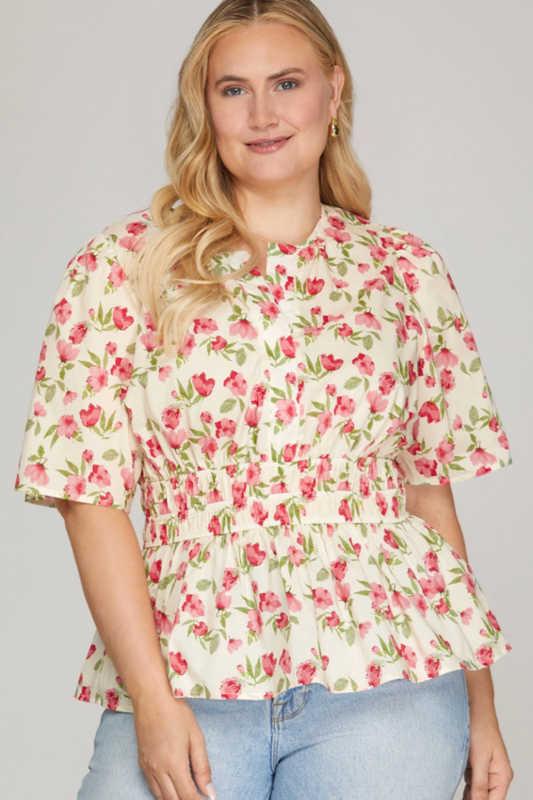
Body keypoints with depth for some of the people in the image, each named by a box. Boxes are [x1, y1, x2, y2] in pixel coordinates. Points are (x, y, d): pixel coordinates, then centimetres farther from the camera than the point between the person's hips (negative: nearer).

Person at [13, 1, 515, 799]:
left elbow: (430, 487, 11)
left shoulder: (408, 273, 8)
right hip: (185, 677, -1)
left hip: (383, 676, 1)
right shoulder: (121, 267, 2)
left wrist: (480, 700, 10)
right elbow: (92, 497, -2)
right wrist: (150, 698, -9)